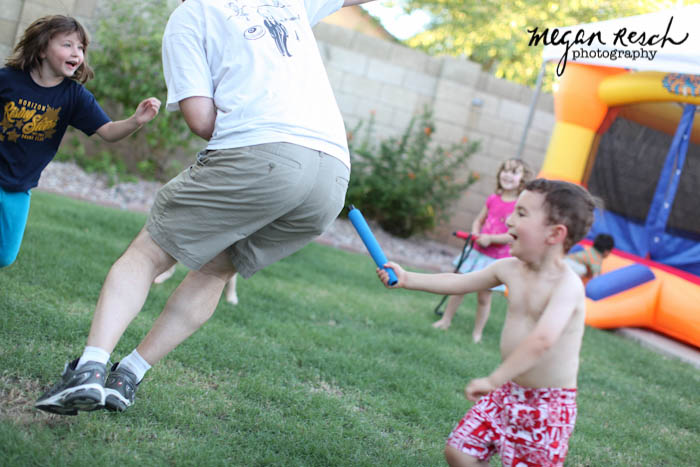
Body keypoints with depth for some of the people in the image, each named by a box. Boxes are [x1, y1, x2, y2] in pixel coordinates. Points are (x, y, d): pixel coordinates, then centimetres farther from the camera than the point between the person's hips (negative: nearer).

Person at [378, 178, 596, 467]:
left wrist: (493, 380, -38)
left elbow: (542, 340, -37)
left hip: (547, 405, -7)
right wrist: (407, 279, 9)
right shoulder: (510, 269, 1)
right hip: (508, 392, 7)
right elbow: (459, 283, 13)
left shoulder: (567, 285, -23)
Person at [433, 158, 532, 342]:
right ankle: (446, 320, 29)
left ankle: (477, 333, 19)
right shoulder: (493, 199, 3)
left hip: (496, 259, -5)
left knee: (484, 296, 3)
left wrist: (490, 238, -22)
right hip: (477, 251, 5)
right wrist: (475, 234, -5)